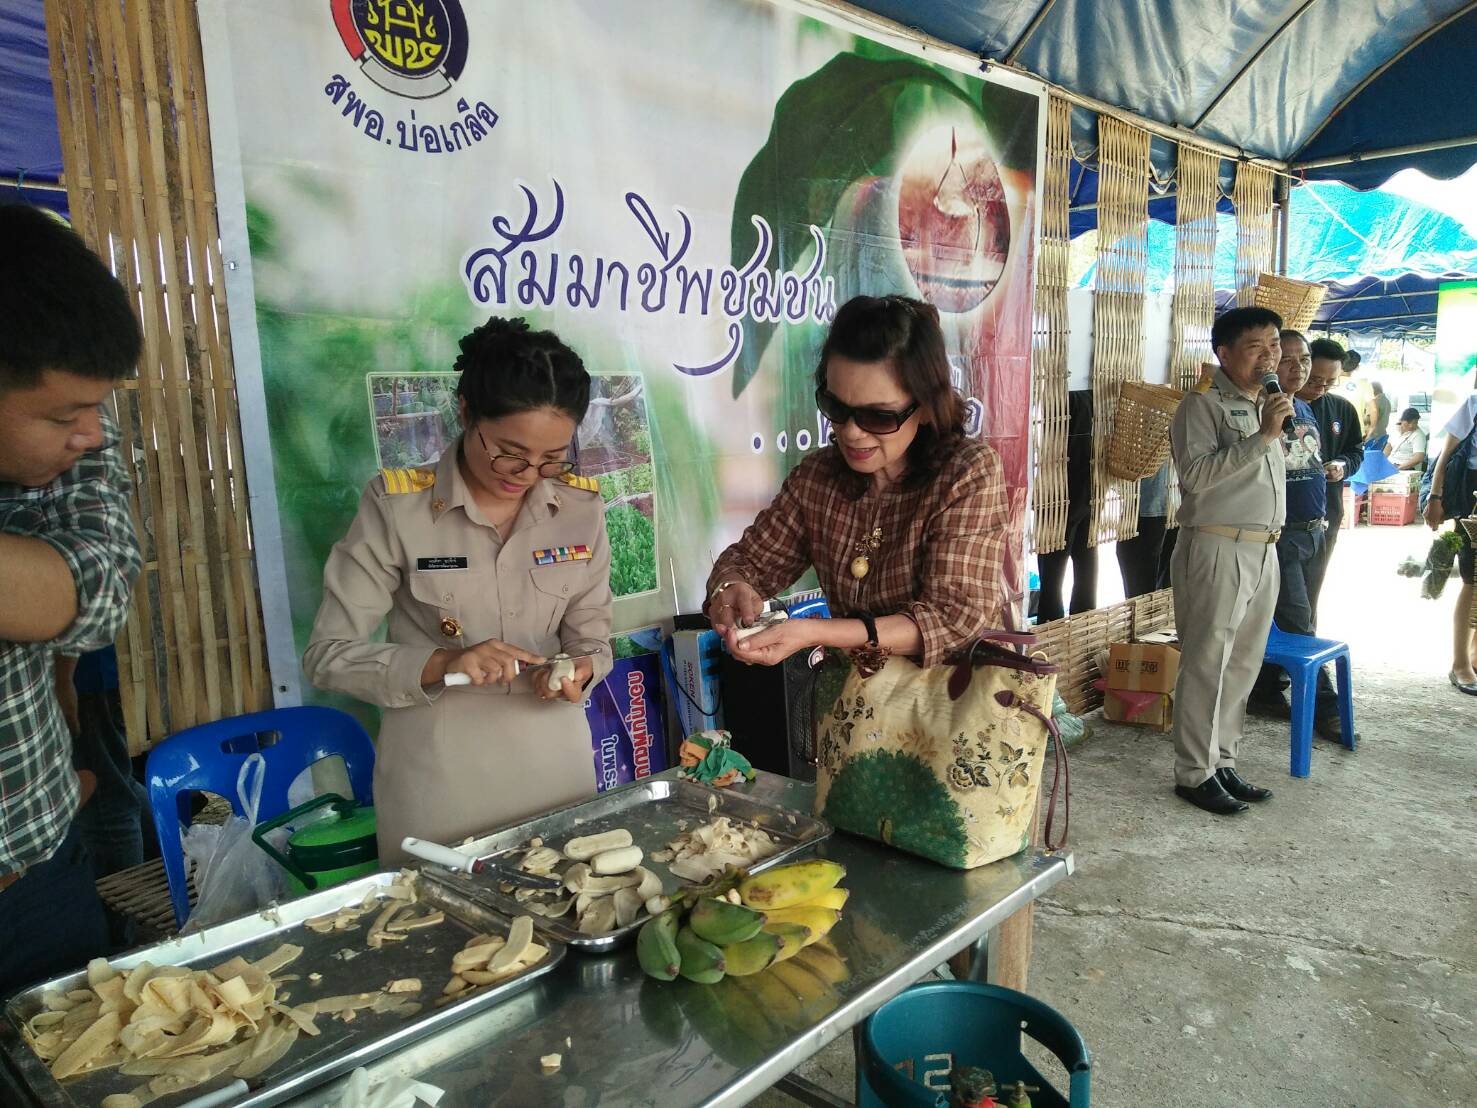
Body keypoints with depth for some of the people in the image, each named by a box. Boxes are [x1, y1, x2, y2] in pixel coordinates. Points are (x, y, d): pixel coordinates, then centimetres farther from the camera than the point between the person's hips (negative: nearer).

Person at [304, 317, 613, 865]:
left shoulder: (581, 507, -4)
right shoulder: (397, 506, -13)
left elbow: (591, 638, 4)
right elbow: (328, 654, -10)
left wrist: (578, 673, -17)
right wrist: (440, 664, -25)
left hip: (555, 762, 3)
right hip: (437, 776, -3)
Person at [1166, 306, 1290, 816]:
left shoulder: (1267, 406, 18)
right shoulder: (1203, 404, -8)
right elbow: (1196, 473, -22)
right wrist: (1262, 437, -22)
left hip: (1263, 551, 8)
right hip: (1216, 549, -8)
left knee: (1243, 665, 12)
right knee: (1206, 665, -3)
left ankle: (1222, 762, 23)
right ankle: (1194, 773, 6)